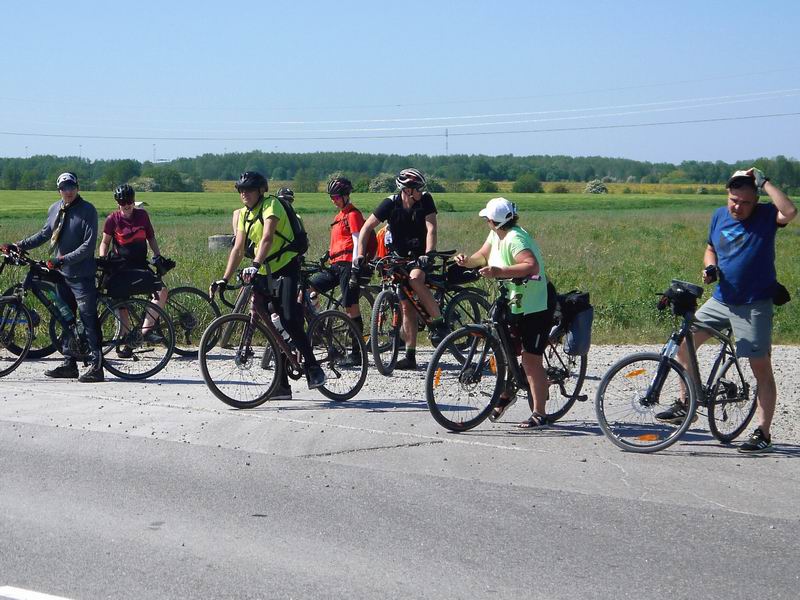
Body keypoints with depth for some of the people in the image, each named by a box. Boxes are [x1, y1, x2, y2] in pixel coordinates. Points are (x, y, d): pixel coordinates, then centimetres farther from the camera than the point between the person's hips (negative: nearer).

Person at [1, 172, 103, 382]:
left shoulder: (87, 211, -10)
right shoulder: (55, 209, 11)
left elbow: (88, 245, -16)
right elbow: (45, 234, 23)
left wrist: (64, 259, -23)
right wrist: (20, 245, 15)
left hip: (81, 275, -7)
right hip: (61, 273, 7)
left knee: (88, 319, -9)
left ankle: (96, 365, -8)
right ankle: (69, 363, 19)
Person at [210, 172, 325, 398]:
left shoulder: (271, 205, -13)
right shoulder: (243, 215, 10)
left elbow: (267, 238, -29)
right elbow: (238, 249, 7)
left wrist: (255, 265, -43)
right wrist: (224, 279, -3)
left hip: (286, 268, -7)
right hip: (265, 273, 8)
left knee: (288, 320, -20)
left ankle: (313, 368, -8)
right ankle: (282, 385, 7)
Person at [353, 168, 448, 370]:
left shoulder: (425, 200, -13)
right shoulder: (390, 204, -12)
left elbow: (431, 228, -21)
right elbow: (366, 228, -11)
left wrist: (428, 254, -36)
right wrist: (359, 256, -20)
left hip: (420, 255, -2)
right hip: (400, 257, 2)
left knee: (415, 279, -34)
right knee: (406, 306, -1)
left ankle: (439, 323, -21)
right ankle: (410, 356, 3)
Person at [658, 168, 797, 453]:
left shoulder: (765, 216, -9)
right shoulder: (720, 216, 6)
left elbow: (790, 211, -31)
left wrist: (763, 181, -23)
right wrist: (710, 267, -2)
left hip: (754, 306, -6)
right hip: (720, 300, 6)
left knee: (762, 368, -5)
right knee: (683, 342, 3)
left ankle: (763, 433, 1)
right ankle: (686, 405, 20)